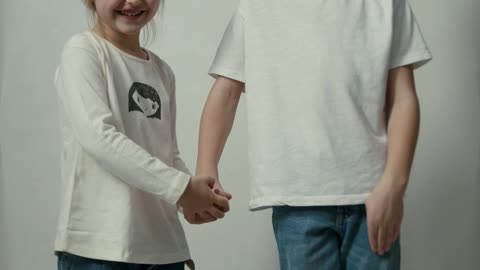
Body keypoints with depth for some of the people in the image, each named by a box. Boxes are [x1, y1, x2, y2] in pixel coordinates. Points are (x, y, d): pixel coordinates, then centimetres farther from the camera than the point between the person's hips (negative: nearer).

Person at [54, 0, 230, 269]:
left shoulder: (163, 72, 17)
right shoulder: (83, 50, -3)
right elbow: (98, 136, -15)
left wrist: (194, 191, -5)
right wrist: (180, 187, -18)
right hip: (98, 242, -6)